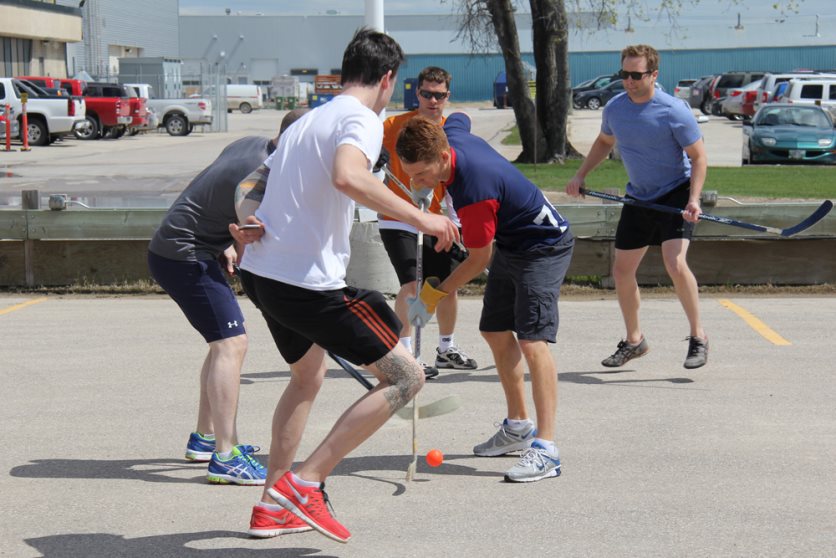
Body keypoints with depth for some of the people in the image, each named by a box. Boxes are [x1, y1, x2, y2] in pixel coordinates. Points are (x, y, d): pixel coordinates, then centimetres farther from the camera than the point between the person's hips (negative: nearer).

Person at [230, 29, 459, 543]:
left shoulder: (307, 120, 21)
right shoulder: (362, 119, -8)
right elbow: (347, 176, -30)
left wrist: (250, 225, 3)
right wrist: (421, 218, -26)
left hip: (260, 270, 10)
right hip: (310, 283, -10)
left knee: (308, 376, 31)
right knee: (405, 378, -2)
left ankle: (273, 507, 35)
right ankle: (305, 482, -7)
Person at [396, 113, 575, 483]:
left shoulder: (474, 191, -37)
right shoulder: (449, 134, -13)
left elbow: (478, 260, -24)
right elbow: (459, 118, 14)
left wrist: (432, 296, -13)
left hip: (544, 247, -10)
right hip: (509, 246, 10)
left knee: (532, 340, -20)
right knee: (495, 332, 14)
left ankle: (545, 449, -22)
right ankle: (518, 428, 27)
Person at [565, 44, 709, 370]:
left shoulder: (674, 111, -18)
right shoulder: (614, 108, -2)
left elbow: (698, 156, -12)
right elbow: (604, 142, 19)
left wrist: (694, 200, -23)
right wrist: (580, 176, 9)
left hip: (676, 193, -6)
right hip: (638, 197, 6)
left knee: (675, 263, -23)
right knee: (622, 270, 6)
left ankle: (698, 336, -6)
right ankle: (634, 340, 24)